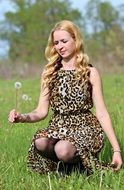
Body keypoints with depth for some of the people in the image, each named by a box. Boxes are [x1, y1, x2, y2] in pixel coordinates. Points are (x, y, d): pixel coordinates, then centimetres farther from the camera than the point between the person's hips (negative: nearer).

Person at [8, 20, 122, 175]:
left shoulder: (90, 72, 1)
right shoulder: (49, 73, 8)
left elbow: (101, 113, -1)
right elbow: (42, 111, 7)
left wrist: (116, 149, -6)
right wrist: (23, 117, -16)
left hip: (85, 128, -2)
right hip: (58, 128, 3)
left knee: (63, 149, -35)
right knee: (40, 143, -32)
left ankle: (78, 162, -1)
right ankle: (69, 159, -3)